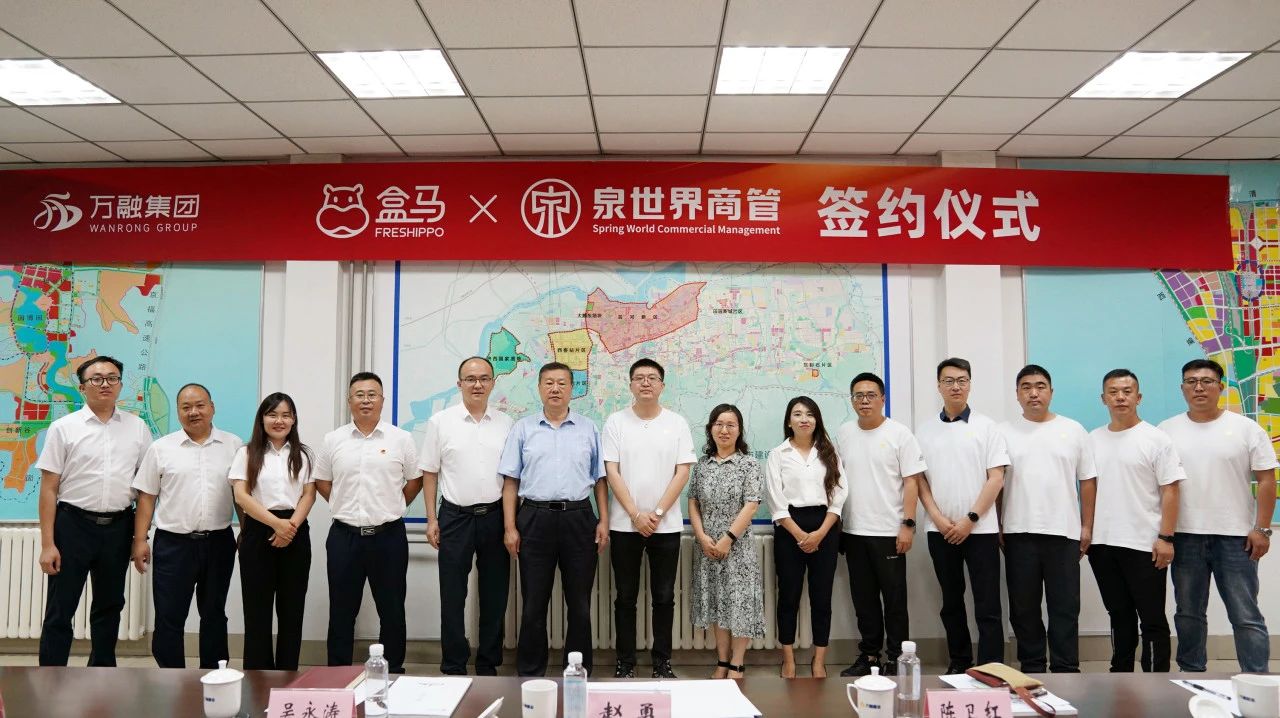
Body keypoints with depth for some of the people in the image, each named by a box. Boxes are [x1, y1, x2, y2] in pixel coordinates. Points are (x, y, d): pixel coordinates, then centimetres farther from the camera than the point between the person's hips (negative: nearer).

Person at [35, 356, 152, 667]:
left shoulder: (137, 428, 4)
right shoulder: (63, 427, -2)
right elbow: (49, 488, -4)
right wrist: (47, 544, -8)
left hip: (118, 527, 3)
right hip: (74, 524, -2)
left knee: (109, 607, 14)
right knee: (60, 611, 3)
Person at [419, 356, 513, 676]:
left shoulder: (506, 423, 5)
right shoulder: (440, 422, 1)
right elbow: (429, 473, 4)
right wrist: (432, 519, -2)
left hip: (494, 517, 2)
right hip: (455, 516, -1)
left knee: (495, 596, 8)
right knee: (453, 596, 4)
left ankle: (488, 665, 21)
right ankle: (453, 667, 16)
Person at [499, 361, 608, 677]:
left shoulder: (589, 429, 8)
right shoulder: (523, 429, 6)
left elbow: (600, 479, 10)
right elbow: (511, 481, 4)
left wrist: (603, 521, 2)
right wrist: (509, 527, -2)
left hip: (579, 518, 1)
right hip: (535, 518, -1)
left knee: (579, 603, 8)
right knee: (534, 603, 6)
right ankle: (530, 673, 19)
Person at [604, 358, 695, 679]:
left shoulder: (677, 423, 2)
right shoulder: (615, 421, 0)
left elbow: (682, 472, -2)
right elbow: (612, 472, -4)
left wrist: (657, 513, -10)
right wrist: (636, 514, -11)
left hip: (666, 525, 1)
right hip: (624, 524, 0)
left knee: (664, 598, 8)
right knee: (625, 598, 7)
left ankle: (662, 663, 19)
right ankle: (625, 664, 18)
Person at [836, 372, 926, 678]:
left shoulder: (899, 433, -4)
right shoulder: (843, 434, 8)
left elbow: (911, 482, -6)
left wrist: (908, 524, -12)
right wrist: (835, 525, 9)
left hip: (889, 532, -4)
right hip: (853, 531, 4)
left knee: (894, 600, 4)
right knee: (864, 599, 12)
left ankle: (896, 659, 15)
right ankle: (869, 655, 24)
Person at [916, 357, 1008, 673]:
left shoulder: (986, 426, 0)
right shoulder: (924, 429, 6)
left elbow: (996, 478, -4)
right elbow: (918, 479, 6)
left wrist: (970, 519, -11)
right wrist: (937, 518, -6)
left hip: (981, 528, -2)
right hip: (941, 530, 3)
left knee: (987, 606, -2)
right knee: (951, 603, 12)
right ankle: (958, 665, 23)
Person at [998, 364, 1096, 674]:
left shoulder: (1073, 430, 6)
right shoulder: (1004, 433, 4)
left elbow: (1088, 481, 7)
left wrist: (1087, 526, 2)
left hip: (1063, 533, 0)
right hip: (1019, 533, 0)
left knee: (1065, 608, 4)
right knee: (1024, 608, 7)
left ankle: (1066, 670, 13)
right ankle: (1031, 669, 19)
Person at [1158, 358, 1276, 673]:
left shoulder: (1246, 428, -1)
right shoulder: (1167, 430, 4)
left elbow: (1266, 480, -1)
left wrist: (1262, 529, -6)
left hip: (1235, 537, -2)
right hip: (1185, 537, 2)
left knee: (1246, 617, 2)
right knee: (1188, 614, 12)